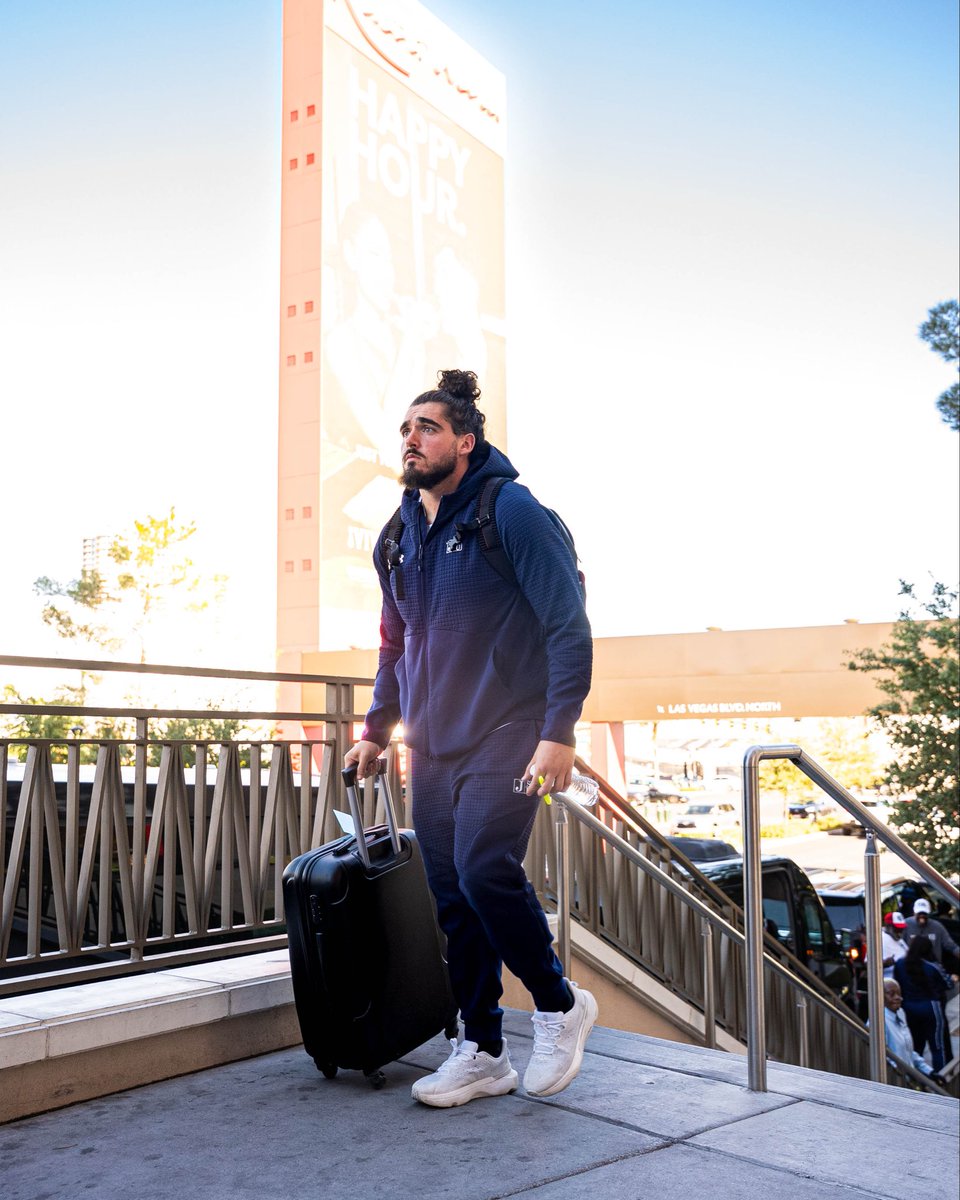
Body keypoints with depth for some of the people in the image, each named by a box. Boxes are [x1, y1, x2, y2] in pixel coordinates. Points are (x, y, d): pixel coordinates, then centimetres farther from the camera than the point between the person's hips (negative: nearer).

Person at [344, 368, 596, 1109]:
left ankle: (559, 1005, 5)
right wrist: (377, 729, 21)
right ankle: (483, 1054, 19)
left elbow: (569, 625, -14)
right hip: (433, 744, 7)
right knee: (452, 896, 6)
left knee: (484, 867, -21)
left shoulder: (511, 512, -10)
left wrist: (559, 731, -20)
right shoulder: (399, 538, 12)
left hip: (507, 737, -7)